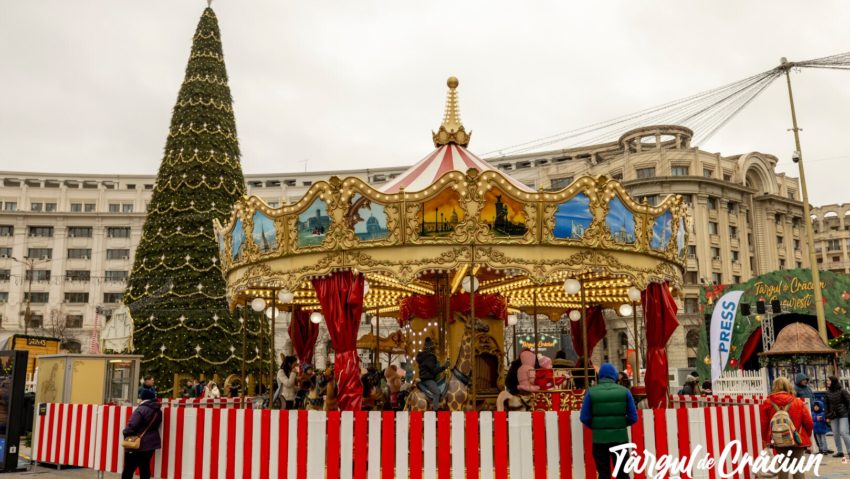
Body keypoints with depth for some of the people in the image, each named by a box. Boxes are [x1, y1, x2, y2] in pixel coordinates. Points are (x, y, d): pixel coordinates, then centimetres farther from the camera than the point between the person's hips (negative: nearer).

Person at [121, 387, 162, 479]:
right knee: (145, 468, 11)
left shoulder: (141, 409, -17)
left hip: (137, 444, -7)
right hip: (151, 443, 7)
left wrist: (125, 433, -2)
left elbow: (132, 426, -18)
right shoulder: (158, 411, 6)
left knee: (128, 469, 2)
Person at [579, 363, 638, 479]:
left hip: (599, 438, 0)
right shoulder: (624, 391, -3)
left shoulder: (591, 392, -5)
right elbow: (633, 417, -2)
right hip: (620, 437, 1)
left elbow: (584, 418, -6)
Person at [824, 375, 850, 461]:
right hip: (833, 416, 5)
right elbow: (826, 406, 12)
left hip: (843, 415, -5)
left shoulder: (842, 391, -4)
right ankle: (839, 451, 12)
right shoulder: (827, 393, 8)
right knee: (835, 434, 4)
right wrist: (827, 416, 7)